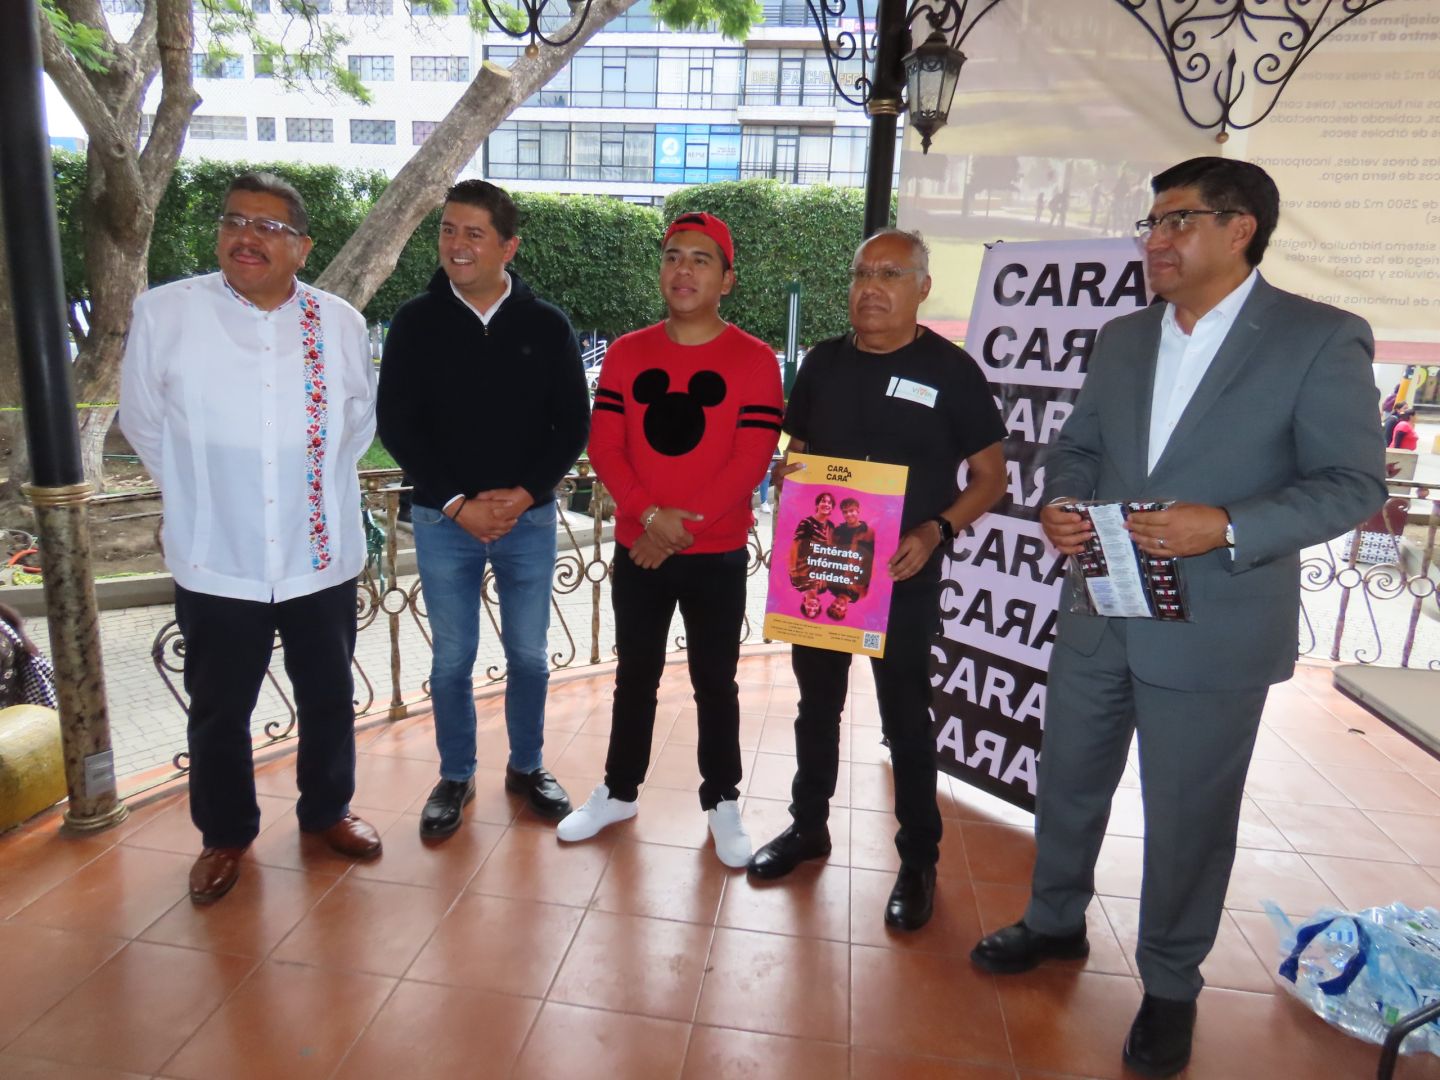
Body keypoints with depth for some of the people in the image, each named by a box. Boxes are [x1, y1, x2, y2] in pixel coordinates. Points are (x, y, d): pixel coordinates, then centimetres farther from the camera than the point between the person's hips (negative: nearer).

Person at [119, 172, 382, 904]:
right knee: (219, 711, 14)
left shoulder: (340, 322, -3)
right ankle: (225, 834, 38)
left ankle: (327, 811, 41)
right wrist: (203, 495, 8)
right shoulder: (163, 313, -9)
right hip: (216, 562, -1)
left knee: (328, 699, 17)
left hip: (322, 557, 2)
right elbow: (143, 422, 4)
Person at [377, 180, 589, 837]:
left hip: (529, 519, 1)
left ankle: (527, 767, 31)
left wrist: (524, 494, -13)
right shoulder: (416, 322, -1)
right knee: (452, 659, 9)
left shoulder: (546, 325, 0)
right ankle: (455, 777, 28)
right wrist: (457, 503, -12)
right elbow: (397, 425, -3)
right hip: (443, 521, 0)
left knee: (528, 654, 11)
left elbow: (572, 424, 0)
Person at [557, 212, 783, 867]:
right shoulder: (625, 354, 4)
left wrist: (684, 525, -16)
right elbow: (604, 446, -2)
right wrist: (649, 515, -16)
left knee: (715, 680, 9)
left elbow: (752, 458, -12)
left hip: (717, 555, -2)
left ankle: (722, 802, 27)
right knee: (635, 674, 15)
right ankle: (619, 791, 33)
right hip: (637, 550, 3)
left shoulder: (753, 360, -6)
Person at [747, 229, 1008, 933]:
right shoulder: (824, 362, 6)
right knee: (817, 704, 16)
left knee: (906, 720, 6)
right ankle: (808, 826, 35)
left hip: (903, 577, -4)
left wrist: (935, 530, -20)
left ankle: (919, 861, 23)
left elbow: (991, 475, -4)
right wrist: (786, 480, -7)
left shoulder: (950, 370, -7)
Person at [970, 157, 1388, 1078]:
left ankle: (1171, 985, 34)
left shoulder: (1322, 338, -8)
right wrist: (1059, 502, -9)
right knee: (1068, 783, 18)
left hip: (1212, 634, -5)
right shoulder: (1123, 338, 10)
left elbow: (1355, 482, -10)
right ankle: (1055, 923, 42)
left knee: (1188, 816, 10)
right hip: (1098, 614, 5)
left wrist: (1227, 526, -25)